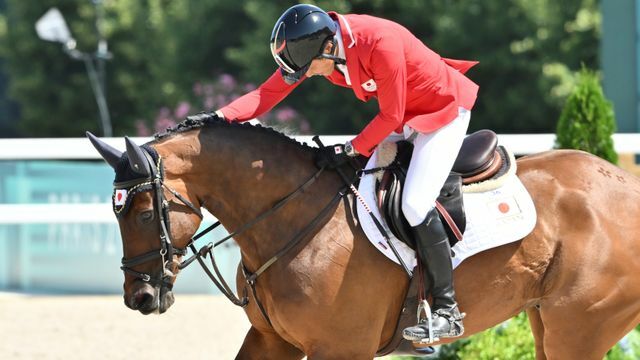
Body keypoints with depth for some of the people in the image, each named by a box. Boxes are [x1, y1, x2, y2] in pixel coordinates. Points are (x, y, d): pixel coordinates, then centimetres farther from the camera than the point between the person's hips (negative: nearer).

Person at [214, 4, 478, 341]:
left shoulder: (380, 43, -34)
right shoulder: (315, 44, -11)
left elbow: (391, 117, -25)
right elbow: (270, 92, -14)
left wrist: (351, 149, -20)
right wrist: (220, 117, -26)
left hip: (445, 110, -9)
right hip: (405, 118, 9)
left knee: (415, 204, -19)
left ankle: (447, 311, -12)